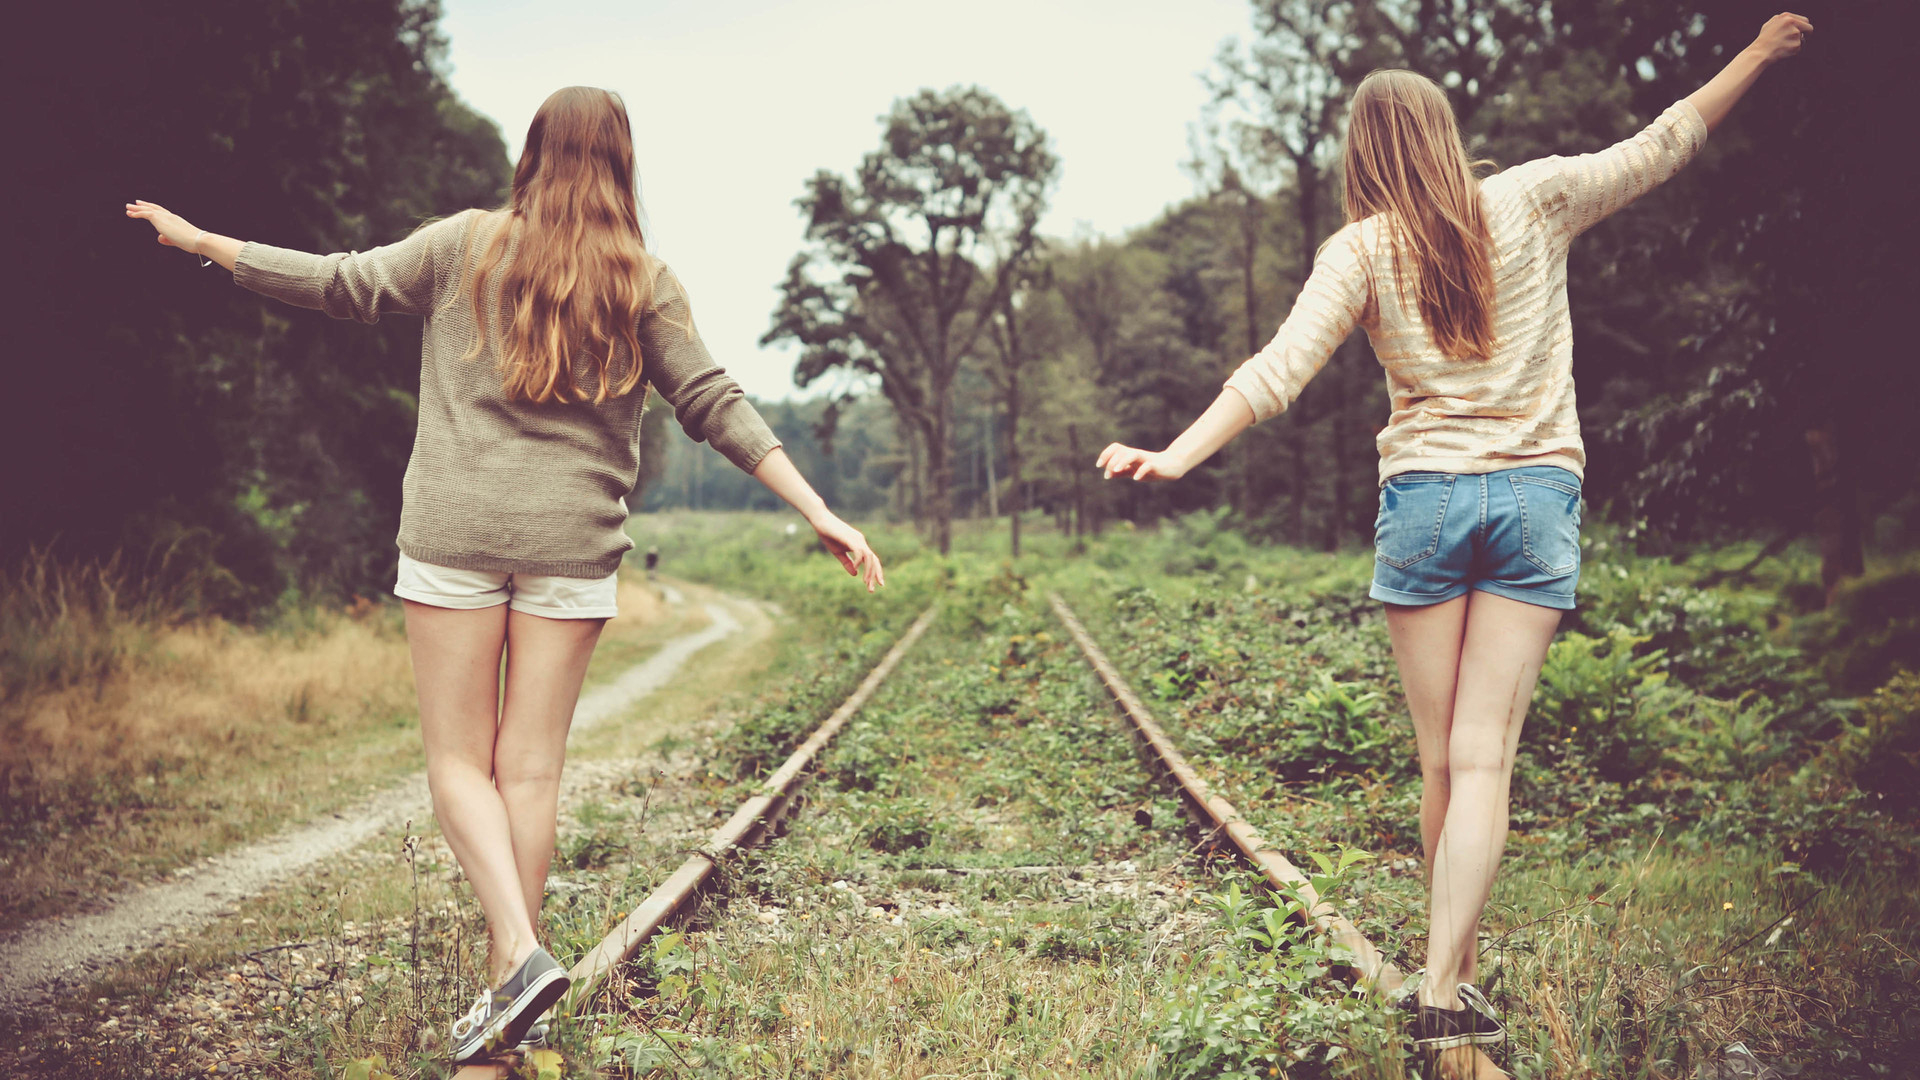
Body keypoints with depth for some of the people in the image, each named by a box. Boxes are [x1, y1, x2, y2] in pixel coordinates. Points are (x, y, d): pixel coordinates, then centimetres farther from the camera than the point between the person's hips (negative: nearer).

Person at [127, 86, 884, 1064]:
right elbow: (716, 407, 0)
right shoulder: (646, 283, 5)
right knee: (531, 768, 7)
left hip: (456, 532, -1)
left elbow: (338, 284, 7)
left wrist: (200, 241, 21)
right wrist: (820, 513, 2)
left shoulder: (467, 245, 3)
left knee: (459, 761, 6)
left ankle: (521, 951, -11)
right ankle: (504, 986, 12)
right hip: (573, 544, 1)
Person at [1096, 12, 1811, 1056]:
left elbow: (1277, 370, -11)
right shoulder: (1534, 200, 4)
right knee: (1484, 758, -3)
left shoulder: (1361, 250, 0)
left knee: (1440, 762, 10)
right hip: (1538, 496, 0)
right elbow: (1663, 145, 15)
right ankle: (1444, 989, -10)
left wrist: (1177, 455, -13)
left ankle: (1455, 970, 22)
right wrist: (1761, 52, 29)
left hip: (1425, 496, 0)